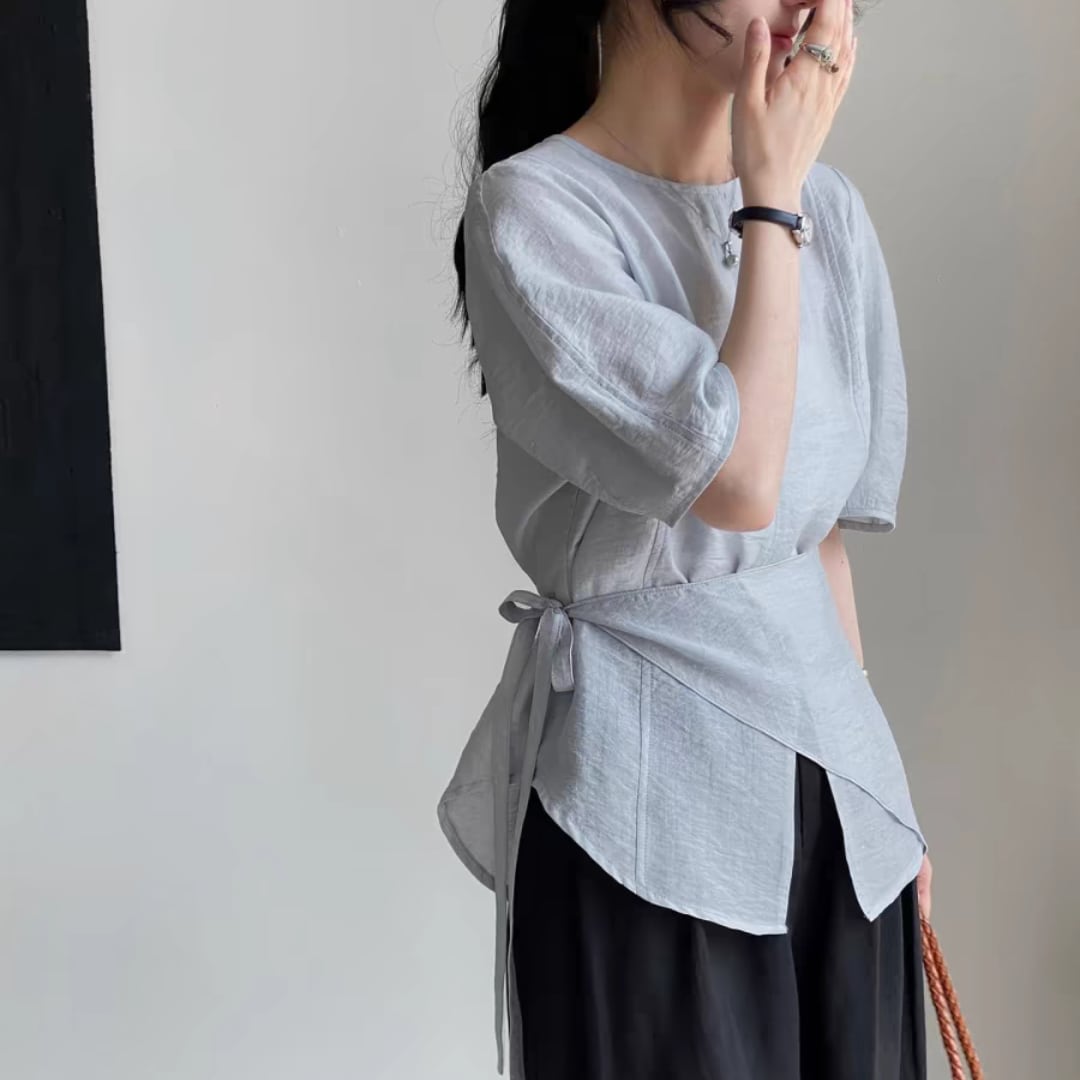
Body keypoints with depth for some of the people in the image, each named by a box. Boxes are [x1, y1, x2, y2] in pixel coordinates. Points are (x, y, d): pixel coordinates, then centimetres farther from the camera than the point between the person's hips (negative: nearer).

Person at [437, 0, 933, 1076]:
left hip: (828, 765, 6)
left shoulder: (827, 210, 5)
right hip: (643, 781, -5)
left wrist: (874, 777, 13)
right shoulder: (532, 209, -13)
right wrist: (771, 200, -14)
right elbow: (739, 483, -22)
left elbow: (819, 529, 10)